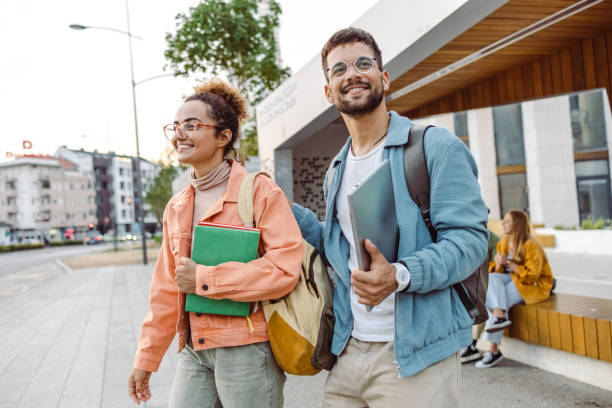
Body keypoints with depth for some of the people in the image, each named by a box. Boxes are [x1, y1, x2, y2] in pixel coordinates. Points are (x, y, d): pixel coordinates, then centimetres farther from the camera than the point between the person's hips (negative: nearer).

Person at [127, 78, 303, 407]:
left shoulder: (260, 191, -8)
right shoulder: (176, 207, 12)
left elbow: (285, 268, -19)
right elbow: (166, 290, 16)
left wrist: (204, 278, -15)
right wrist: (147, 358, 16)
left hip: (247, 348, -5)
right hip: (194, 351, 6)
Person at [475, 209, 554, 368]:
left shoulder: (530, 245, -16)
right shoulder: (503, 243, 7)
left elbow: (531, 275, -23)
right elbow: (499, 271, 11)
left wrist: (508, 263, -24)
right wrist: (498, 264, -13)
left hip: (535, 285, -7)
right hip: (512, 280, 7)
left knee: (503, 300, -28)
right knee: (490, 279, -24)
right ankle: (499, 316, -38)